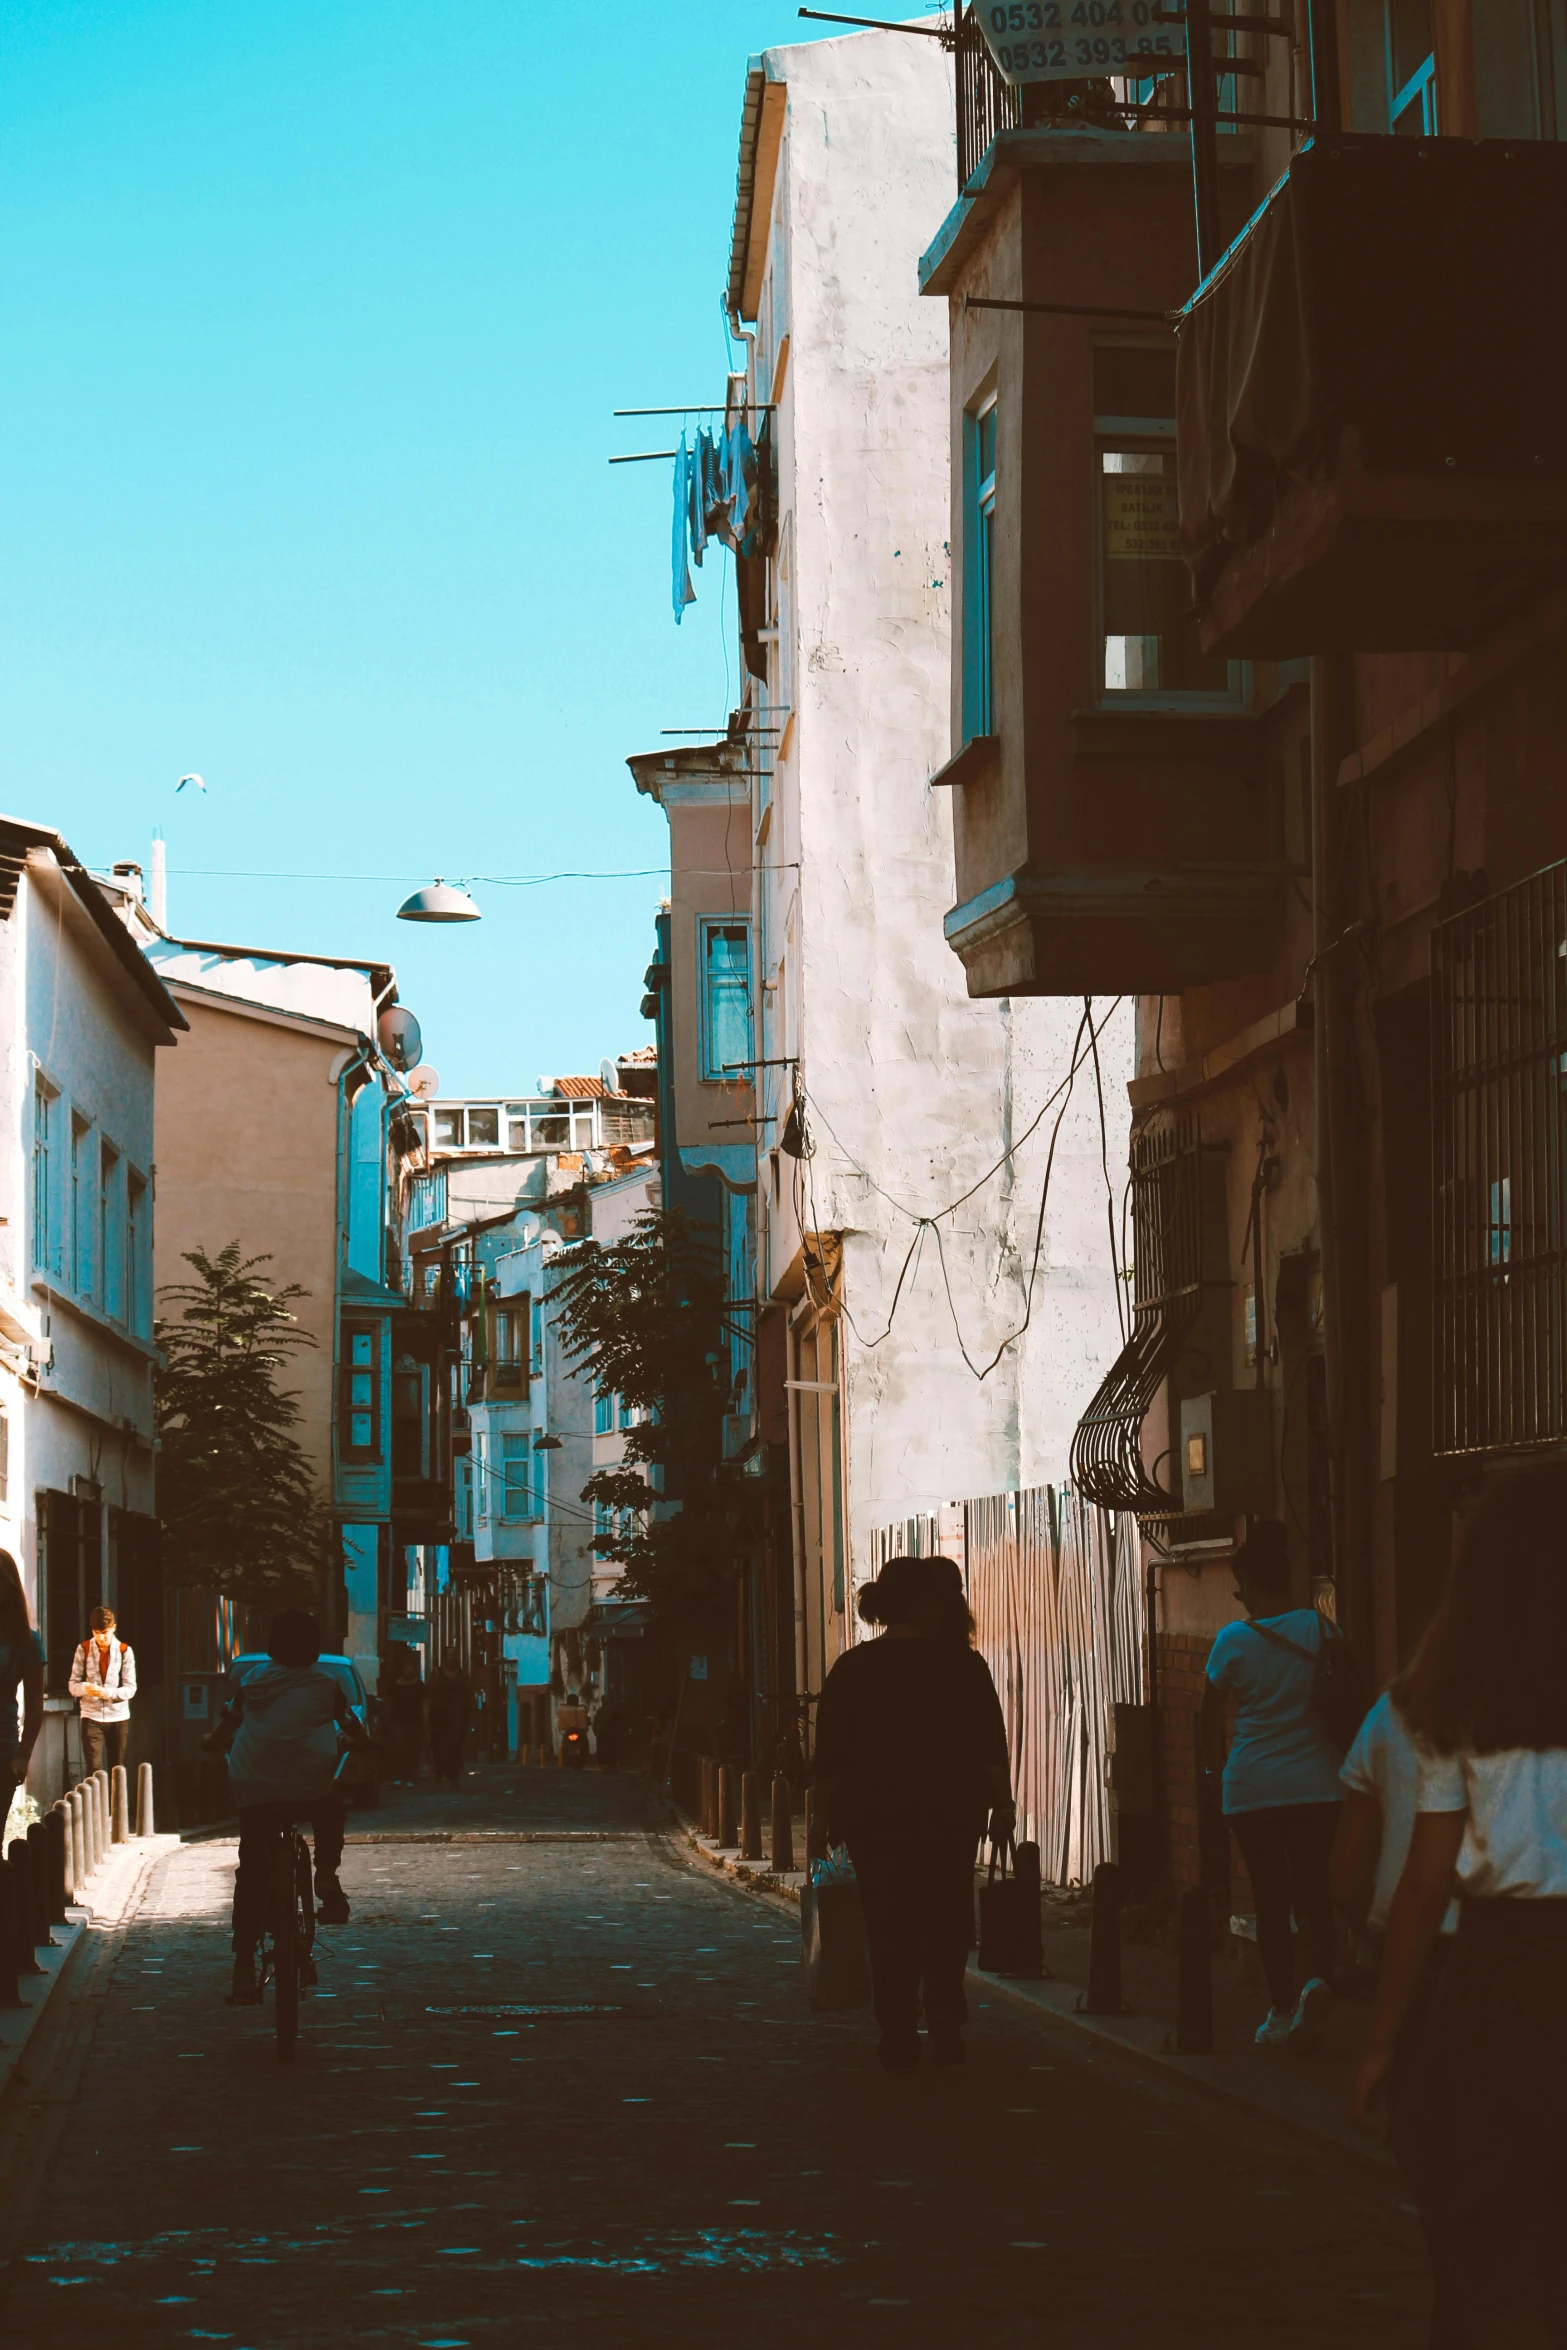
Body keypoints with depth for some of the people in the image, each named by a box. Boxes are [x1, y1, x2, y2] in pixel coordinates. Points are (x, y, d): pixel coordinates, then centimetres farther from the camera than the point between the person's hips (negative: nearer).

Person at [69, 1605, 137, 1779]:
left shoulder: (125, 1651, -3)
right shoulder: (83, 1649, -2)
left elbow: (130, 1688, -6)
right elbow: (73, 1684, -1)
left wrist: (107, 1692, -23)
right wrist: (84, 1688, -25)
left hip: (119, 1717, 1)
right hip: (91, 1717, -1)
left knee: (117, 1771, 7)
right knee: (94, 1770, -10)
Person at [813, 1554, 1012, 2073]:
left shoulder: (851, 1669, 2)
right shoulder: (962, 1666, -2)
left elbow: (829, 1758, 3)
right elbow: (990, 1750, -2)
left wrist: (832, 1814, 9)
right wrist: (1002, 1805, 4)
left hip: (874, 1820, 1)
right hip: (949, 1817, -1)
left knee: (889, 1931, 4)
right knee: (947, 1926, 11)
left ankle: (899, 2040, 2)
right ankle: (945, 2027, 4)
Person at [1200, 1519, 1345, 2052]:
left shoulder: (1235, 1640, -8)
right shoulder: (1319, 1629, -2)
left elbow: (1211, 1713, 1)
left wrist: (1214, 1762, 19)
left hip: (1252, 1788, -2)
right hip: (1316, 1784, 2)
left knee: (1270, 1898, 7)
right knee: (1313, 1892, 8)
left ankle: (1281, 2013, 12)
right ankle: (1317, 1977, -19)